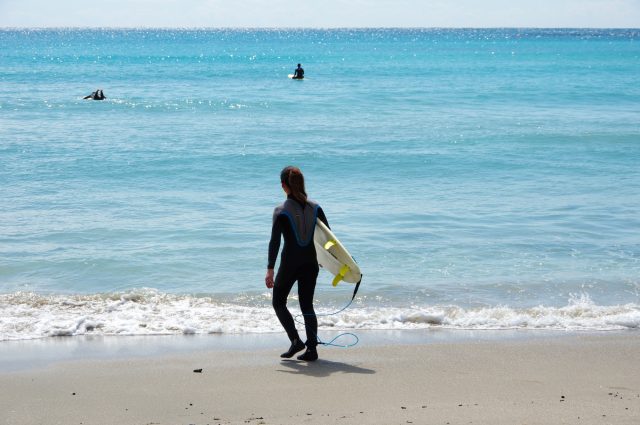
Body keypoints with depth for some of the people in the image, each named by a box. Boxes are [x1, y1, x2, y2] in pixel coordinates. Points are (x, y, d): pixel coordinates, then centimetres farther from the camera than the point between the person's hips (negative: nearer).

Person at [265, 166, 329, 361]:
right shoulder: (315, 208, 1)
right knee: (307, 305, 11)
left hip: (290, 264, -4)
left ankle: (295, 340, -1)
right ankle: (312, 349, 4)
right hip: (311, 263, 4)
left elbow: (275, 242, -16)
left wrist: (270, 269, -17)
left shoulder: (281, 211, -11)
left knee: (278, 302, 13)